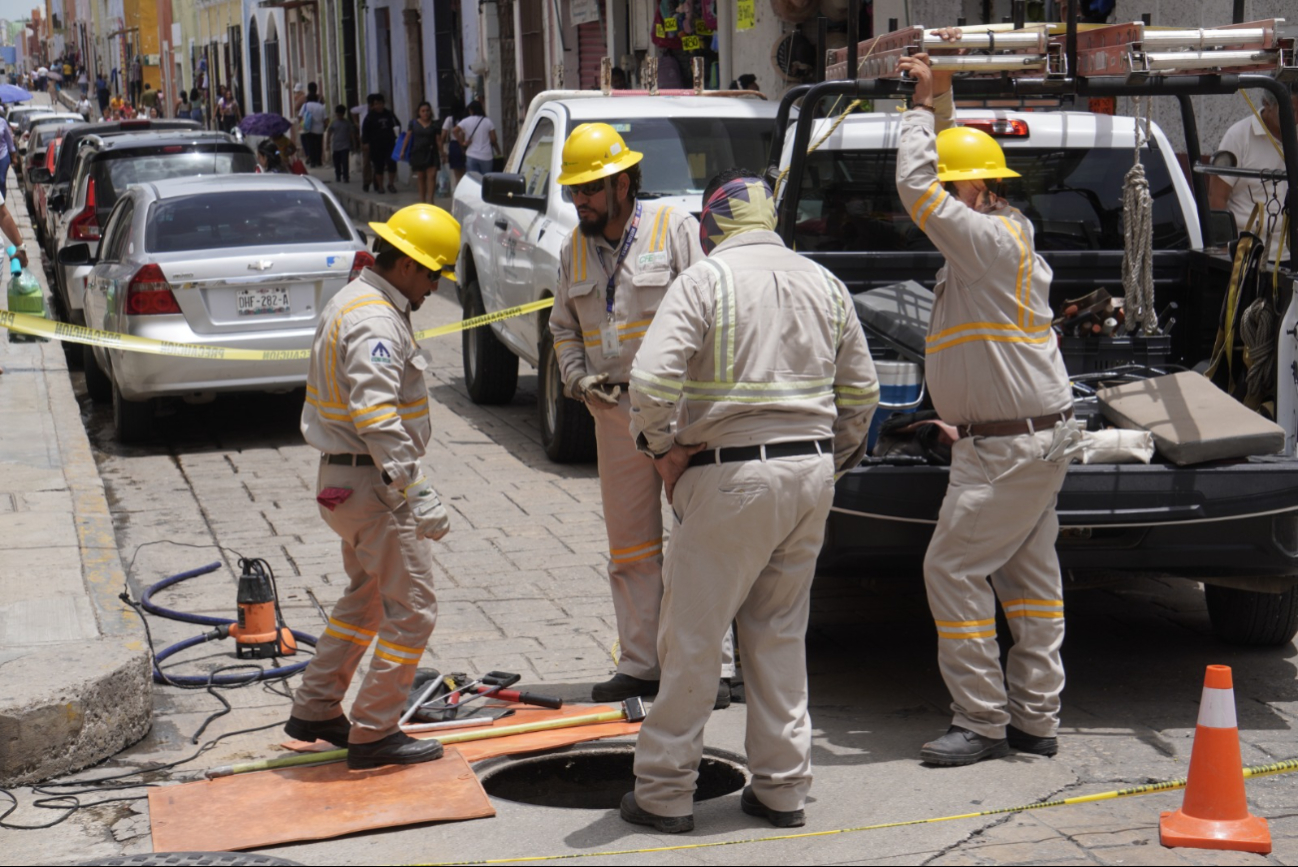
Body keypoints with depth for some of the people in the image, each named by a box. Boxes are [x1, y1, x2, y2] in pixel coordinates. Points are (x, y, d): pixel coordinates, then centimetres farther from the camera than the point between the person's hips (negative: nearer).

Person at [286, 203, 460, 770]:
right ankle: (374, 734, 3)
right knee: (411, 610, -3)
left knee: (367, 597, 23)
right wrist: (418, 496, -30)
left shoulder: (351, 303, 15)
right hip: (372, 483, -11)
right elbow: (378, 420, -29)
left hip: (344, 479, 11)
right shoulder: (375, 323, -20)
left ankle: (314, 710, 29)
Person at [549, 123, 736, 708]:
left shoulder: (675, 228, -4)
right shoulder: (574, 249, 13)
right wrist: (578, 379, 4)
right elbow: (563, 327, 22)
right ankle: (639, 664, 17)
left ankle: (712, 667, 2)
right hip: (615, 412, 6)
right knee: (630, 545, 9)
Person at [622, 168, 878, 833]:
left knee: (691, 636, 2)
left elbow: (652, 380, -18)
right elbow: (861, 390, 16)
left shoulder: (705, 280, -6)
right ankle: (782, 788, 19)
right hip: (812, 472, 6)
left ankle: (664, 791, 8)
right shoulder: (823, 284, 12)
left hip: (733, 477, -6)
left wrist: (661, 448, -4)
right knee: (780, 634, 15)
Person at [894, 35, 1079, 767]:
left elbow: (918, 188, -21)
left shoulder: (993, 242, -17)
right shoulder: (991, 235, 13)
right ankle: (1036, 720, 17)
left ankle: (983, 723, -3)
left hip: (1012, 446, -11)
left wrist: (925, 106, -13)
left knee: (954, 569, -7)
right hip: (1036, 439, 11)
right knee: (1029, 575, 11)